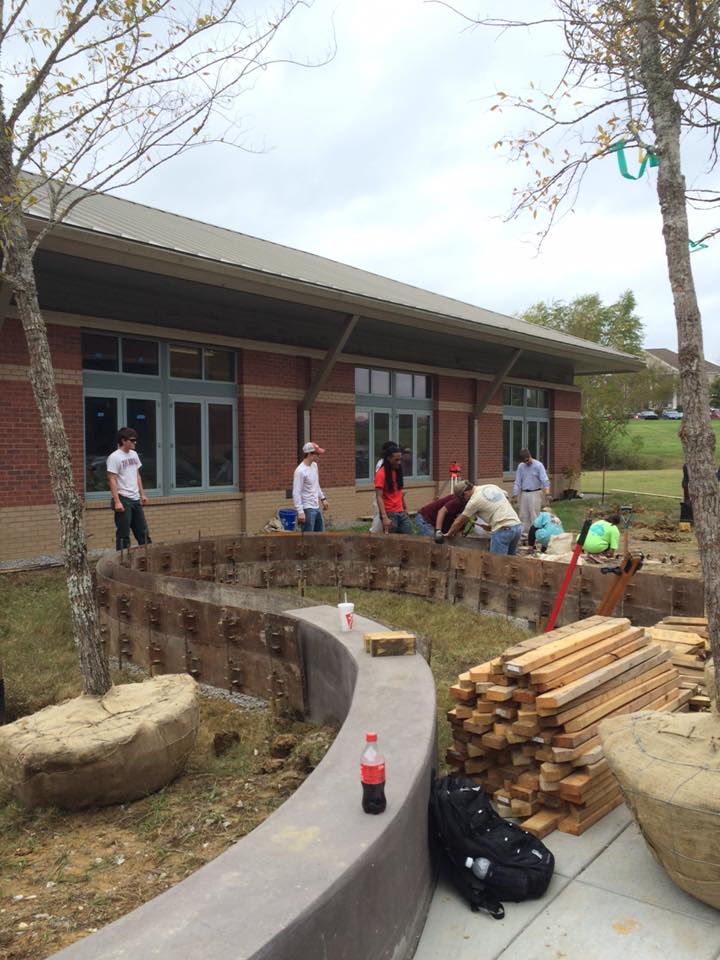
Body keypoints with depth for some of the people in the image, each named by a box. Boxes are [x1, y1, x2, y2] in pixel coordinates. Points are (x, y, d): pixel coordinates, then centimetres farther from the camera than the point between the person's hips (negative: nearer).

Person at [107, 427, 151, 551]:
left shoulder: (134, 454, 12)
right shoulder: (114, 457, -11)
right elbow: (112, 480, -15)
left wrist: (142, 494, 16)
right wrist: (117, 502, -20)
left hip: (135, 499, 8)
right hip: (123, 499, -8)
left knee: (143, 531, 12)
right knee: (123, 534, -1)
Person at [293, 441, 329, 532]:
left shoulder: (314, 465, 8)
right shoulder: (300, 471, -20)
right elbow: (296, 493, -21)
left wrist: (322, 498, 22)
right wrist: (300, 511, -25)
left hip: (317, 507, 9)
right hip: (307, 509, -9)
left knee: (320, 533, 17)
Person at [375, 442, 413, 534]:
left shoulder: (398, 471, 10)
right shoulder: (381, 473, -12)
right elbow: (379, 497, -18)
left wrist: (405, 508, 17)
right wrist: (384, 517, -25)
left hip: (401, 512, 7)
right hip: (389, 514, -7)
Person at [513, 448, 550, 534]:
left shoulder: (538, 465, -7)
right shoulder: (520, 466, 6)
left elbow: (544, 479, -14)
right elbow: (517, 482, 8)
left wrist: (547, 489, -31)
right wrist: (515, 495, 4)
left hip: (535, 493, -4)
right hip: (524, 494, 4)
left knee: (534, 515, -4)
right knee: (523, 515, 7)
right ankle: (524, 533, 16)